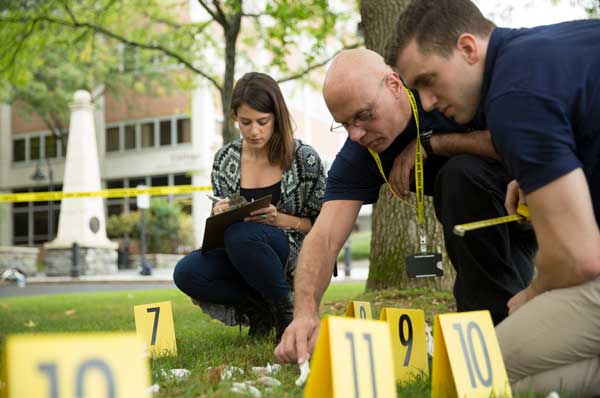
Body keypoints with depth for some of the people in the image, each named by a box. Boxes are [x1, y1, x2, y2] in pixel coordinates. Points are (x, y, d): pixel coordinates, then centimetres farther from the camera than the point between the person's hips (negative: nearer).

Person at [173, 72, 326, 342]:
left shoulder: (304, 159, -7)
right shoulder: (225, 160, 3)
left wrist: (280, 219, -20)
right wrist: (220, 217, -13)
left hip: (294, 258, -4)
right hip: (240, 256, 4)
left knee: (240, 235, -35)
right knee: (186, 273, -24)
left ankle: (288, 310, -13)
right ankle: (261, 308, -5)